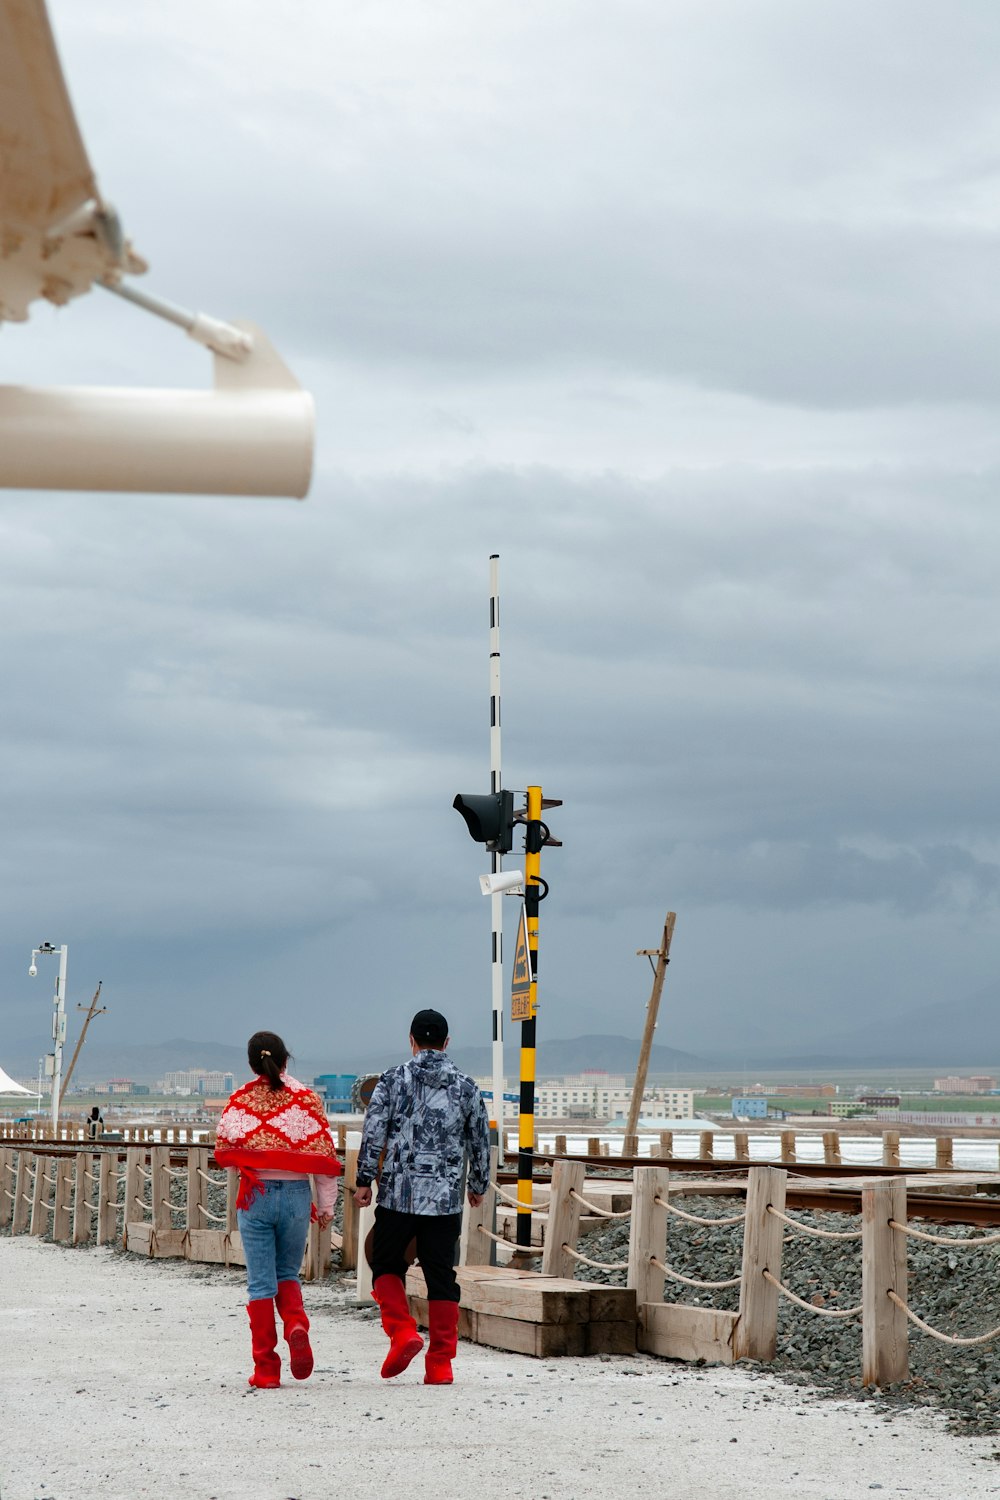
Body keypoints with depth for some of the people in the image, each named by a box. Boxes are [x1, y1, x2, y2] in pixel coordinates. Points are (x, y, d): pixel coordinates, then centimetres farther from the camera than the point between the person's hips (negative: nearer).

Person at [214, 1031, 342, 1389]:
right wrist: (327, 1205, 7)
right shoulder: (307, 1098, -1)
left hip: (255, 1195, -1)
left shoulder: (240, 1100, -1)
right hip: (296, 1194, 1)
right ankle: (296, 1325, -11)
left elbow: (224, 1151, -1)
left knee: (260, 1282, 5)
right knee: (288, 1273, 19)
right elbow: (324, 1154, -1)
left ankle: (266, 1369, 4)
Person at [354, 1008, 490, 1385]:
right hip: (446, 1198, 2)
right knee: (441, 1277, 6)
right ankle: (440, 1364, 5)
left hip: (398, 1194, -2)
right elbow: (480, 1142, 10)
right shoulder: (466, 1087, 5)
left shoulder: (393, 1080, -1)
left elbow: (373, 1134, -5)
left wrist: (364, 1181, 3)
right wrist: (478, 1186, 24)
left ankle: (402, 1332, -7)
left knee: (386, 1265, 15)